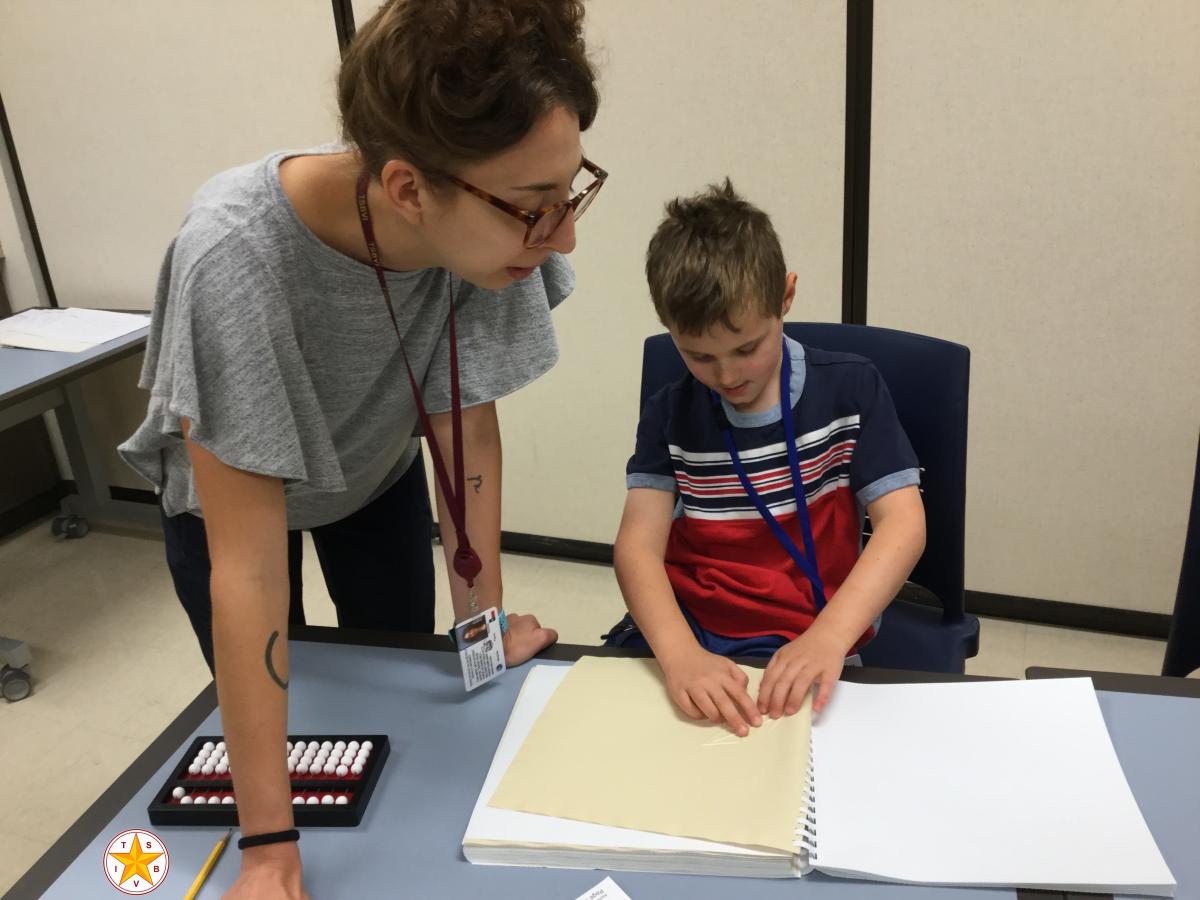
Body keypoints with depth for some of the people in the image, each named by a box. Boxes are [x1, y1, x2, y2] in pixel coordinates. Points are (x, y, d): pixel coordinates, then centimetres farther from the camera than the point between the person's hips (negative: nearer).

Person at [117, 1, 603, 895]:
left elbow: (465, 425, -18)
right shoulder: (237, 258, -43)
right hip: (228, 485, -3)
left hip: (376, 468, 3)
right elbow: (246, 561, -39)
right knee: (275, 722, 11)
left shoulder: (493, 227, -32)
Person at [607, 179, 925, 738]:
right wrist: (679, 655, -28)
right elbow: (639, 545, -8)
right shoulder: (669, 416, 3)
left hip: (801, 649, -2)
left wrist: (828, 637, -26)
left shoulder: (850, 391, -1)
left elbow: (902, 524, -9)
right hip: (681, 635, 3)